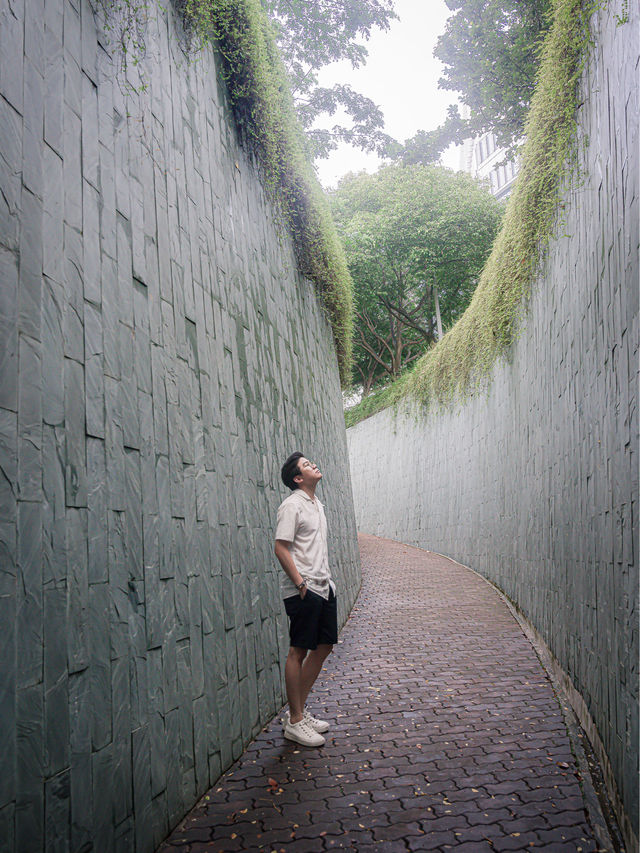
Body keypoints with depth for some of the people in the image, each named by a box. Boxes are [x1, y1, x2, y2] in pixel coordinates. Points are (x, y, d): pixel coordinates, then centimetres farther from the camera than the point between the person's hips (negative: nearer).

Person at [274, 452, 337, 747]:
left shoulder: (317, 505, 17)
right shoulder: (292, 505, -11)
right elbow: (281, 548, -16)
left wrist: (326, 577, 15)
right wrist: (300, 583, -18)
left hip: (324, 586, 9)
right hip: (303, 590, -9)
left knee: (324, 647, 11)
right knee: (298, 652, -3)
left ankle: (299, 710, 23)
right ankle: (295, 722, 6)